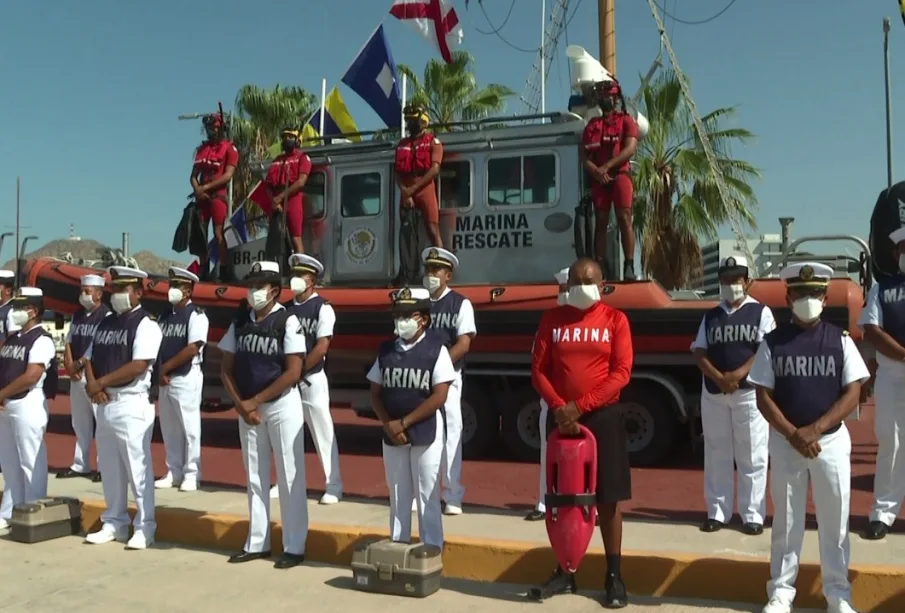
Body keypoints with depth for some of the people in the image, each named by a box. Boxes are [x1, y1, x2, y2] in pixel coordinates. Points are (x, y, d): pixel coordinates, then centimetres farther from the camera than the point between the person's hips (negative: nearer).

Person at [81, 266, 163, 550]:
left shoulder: (145, 324, -10)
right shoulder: (104, 324, 15)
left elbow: (138, 366, -19)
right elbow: (88, 358, 15)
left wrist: (101, 383, -12)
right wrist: (91, 385, -5)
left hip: (132, 404, -8)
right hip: (105, 404, 8)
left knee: (137, 468, -3)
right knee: (109, 468, 15)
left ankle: (144, 528, 7)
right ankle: (113, 524, 27)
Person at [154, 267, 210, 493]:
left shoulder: (197, 315, -8)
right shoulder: (164, 316, 13)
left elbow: (192, 349, -17)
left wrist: (166, 367, -12)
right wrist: (160, 372, -3)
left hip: (187, 378, -7)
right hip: (165, 380, 7)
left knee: (189, 427, -2)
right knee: (168, 428, 11)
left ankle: (191, 474, 6)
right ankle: (173, 472, 20)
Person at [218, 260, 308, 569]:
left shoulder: (288, 321, -10)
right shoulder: (240, 321, 5)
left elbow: (293, 372, -16)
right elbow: (226, 368, 9)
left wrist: (254, 401, -14)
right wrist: (240, 405, -5)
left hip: (282, 406, -5)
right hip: (248, 409, 6)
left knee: (289, 476, 0)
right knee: (255, 476, 13)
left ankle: (294, 547, 9)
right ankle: (257, 543, 24)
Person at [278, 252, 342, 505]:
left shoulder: (322, 308, -7)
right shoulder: (285, 309, 9)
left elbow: (322, 346, -15)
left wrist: (299, 371, -16)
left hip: (312, 379, -6)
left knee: (323, 432, -3)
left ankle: (333, 486, 4)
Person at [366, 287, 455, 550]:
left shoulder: (436, 349, -7)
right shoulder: (385, 349, 5)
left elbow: (439, 396, -13)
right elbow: (375, 393, 7)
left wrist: (403, 423, -14)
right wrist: (389, 425, -8)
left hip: (426, 433, -4)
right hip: (391, 435, 4)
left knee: (427, 497, 3)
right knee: (398, 497, 14)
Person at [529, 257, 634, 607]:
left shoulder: (615, 320, -1)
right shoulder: (552, 319, 5)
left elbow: (621, 372, -8)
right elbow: (538, 370, 1)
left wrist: (580, 405, -15)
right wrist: (559, 408, -14)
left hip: (602, 416, -2)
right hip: (560, 417, 3)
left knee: (608, 498, 3)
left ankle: (614, 576, 14)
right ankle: (564, 573, 22)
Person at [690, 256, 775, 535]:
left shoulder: (760, 312, 3)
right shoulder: (710, 316, 12)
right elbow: (699, 352, 4)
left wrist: (737, 375, -19)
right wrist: (719, 378, -13)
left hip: (749, 392, -3)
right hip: (713, 393, 4)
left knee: (752, 457, 0)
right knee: (716, 454, 8)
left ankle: (753, 515, 7)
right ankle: (717, 512, 16)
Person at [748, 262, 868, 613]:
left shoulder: (840, 340, 0)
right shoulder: (772, 343, -1)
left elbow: (852, 394, -4)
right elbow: (763, 397, -2)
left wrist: (814, 430, -15)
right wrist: (793, 435, -15)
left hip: (831, 442, 0)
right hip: (785, 443, 0)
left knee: (834, 521, 9)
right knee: (785, 521, 9)